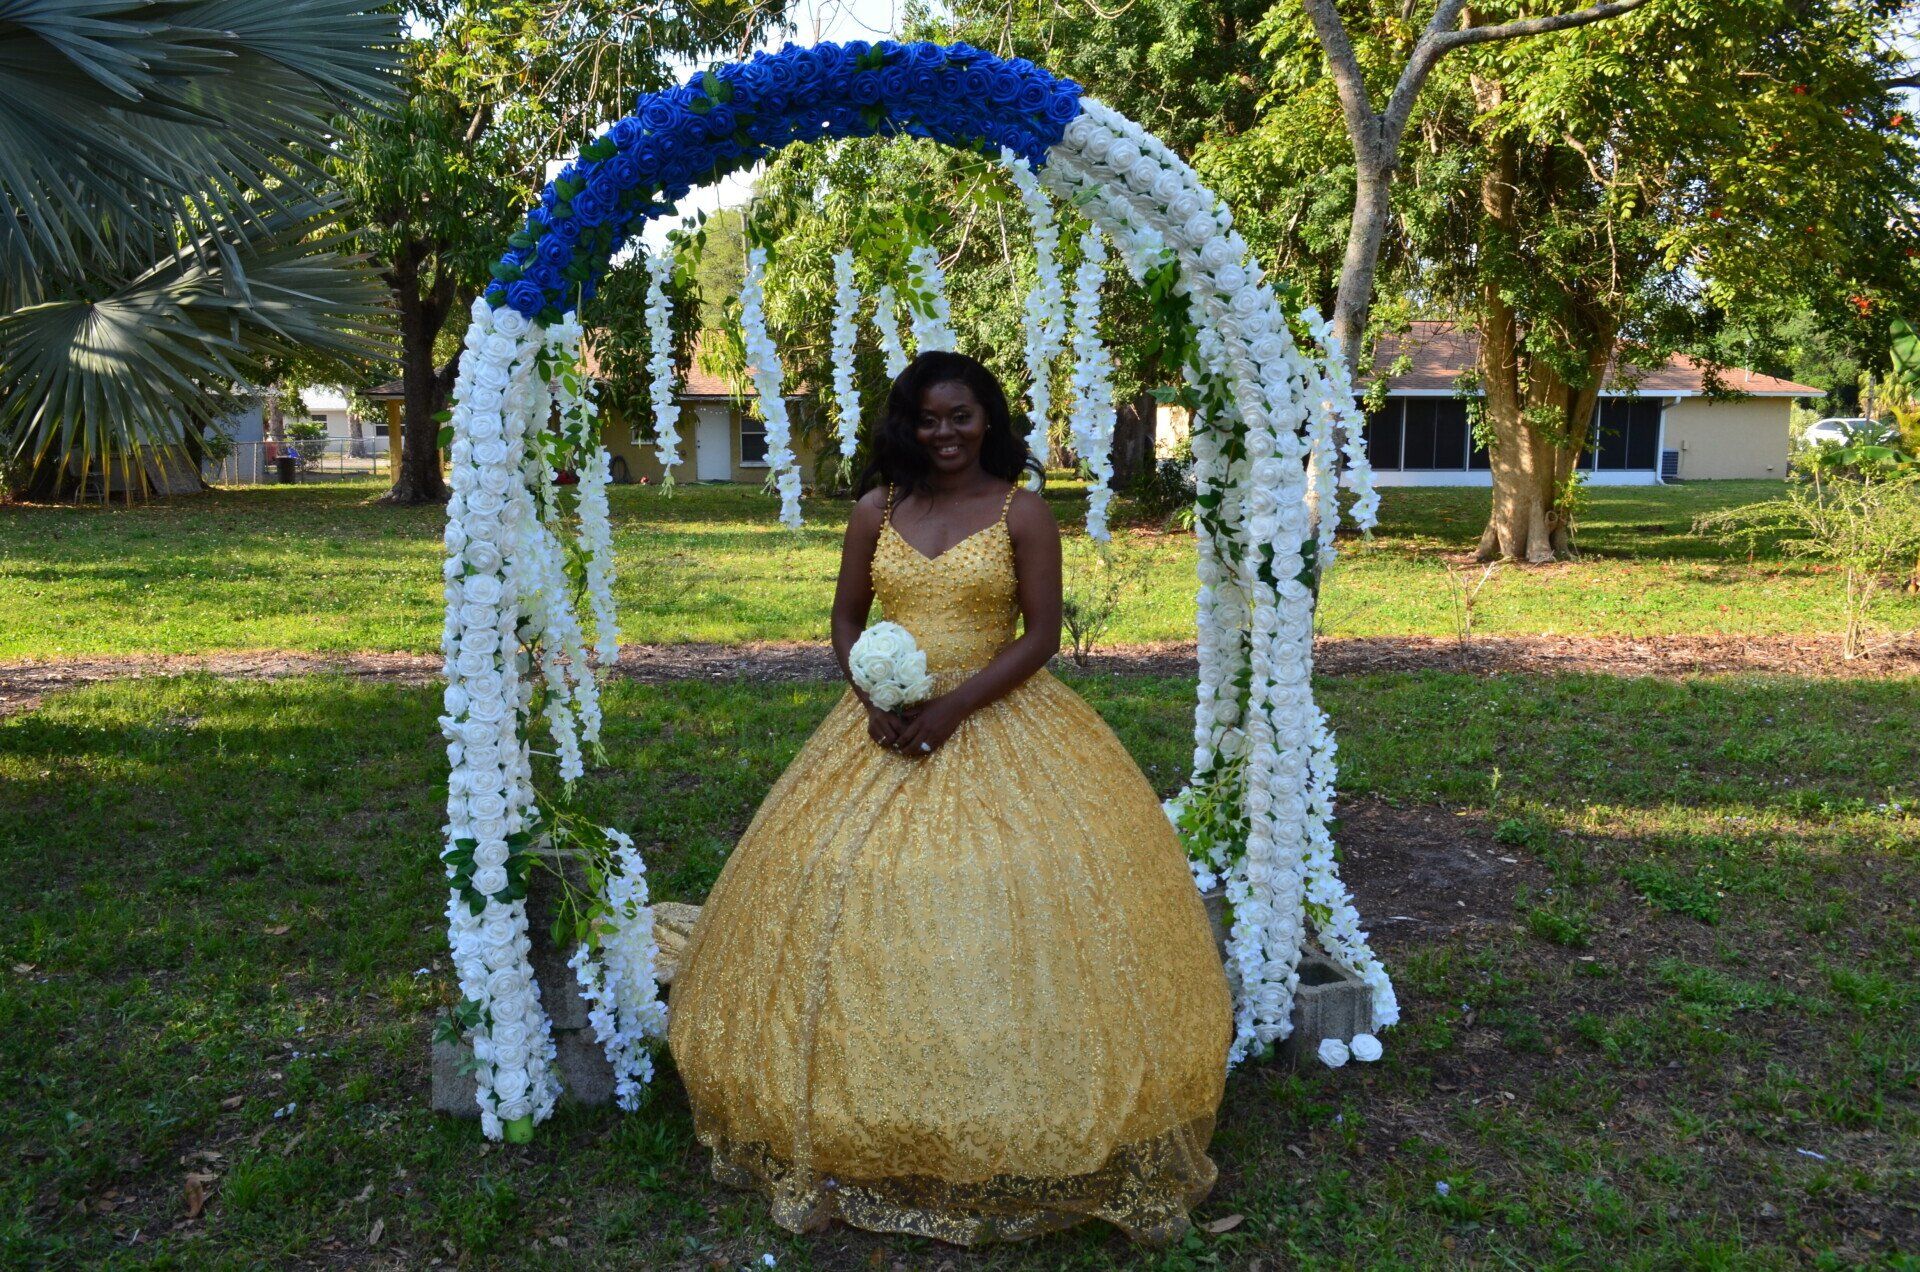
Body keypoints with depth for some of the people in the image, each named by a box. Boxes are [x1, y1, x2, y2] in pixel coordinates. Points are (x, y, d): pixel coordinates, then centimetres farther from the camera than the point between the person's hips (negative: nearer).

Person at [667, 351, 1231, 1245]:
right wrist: (874, 698, -9)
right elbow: (845, 620, 10)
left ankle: (1014, 1140, 12)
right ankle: (867, 1131, 17)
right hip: (886, 727, 4)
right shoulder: (876, 511, 6)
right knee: (853, 904, 2)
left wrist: (951, 708, -16)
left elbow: (1042, 634, -7)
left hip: (998, 728, -3)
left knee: (1005, 911, -4)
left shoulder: (1022, 513, -3)